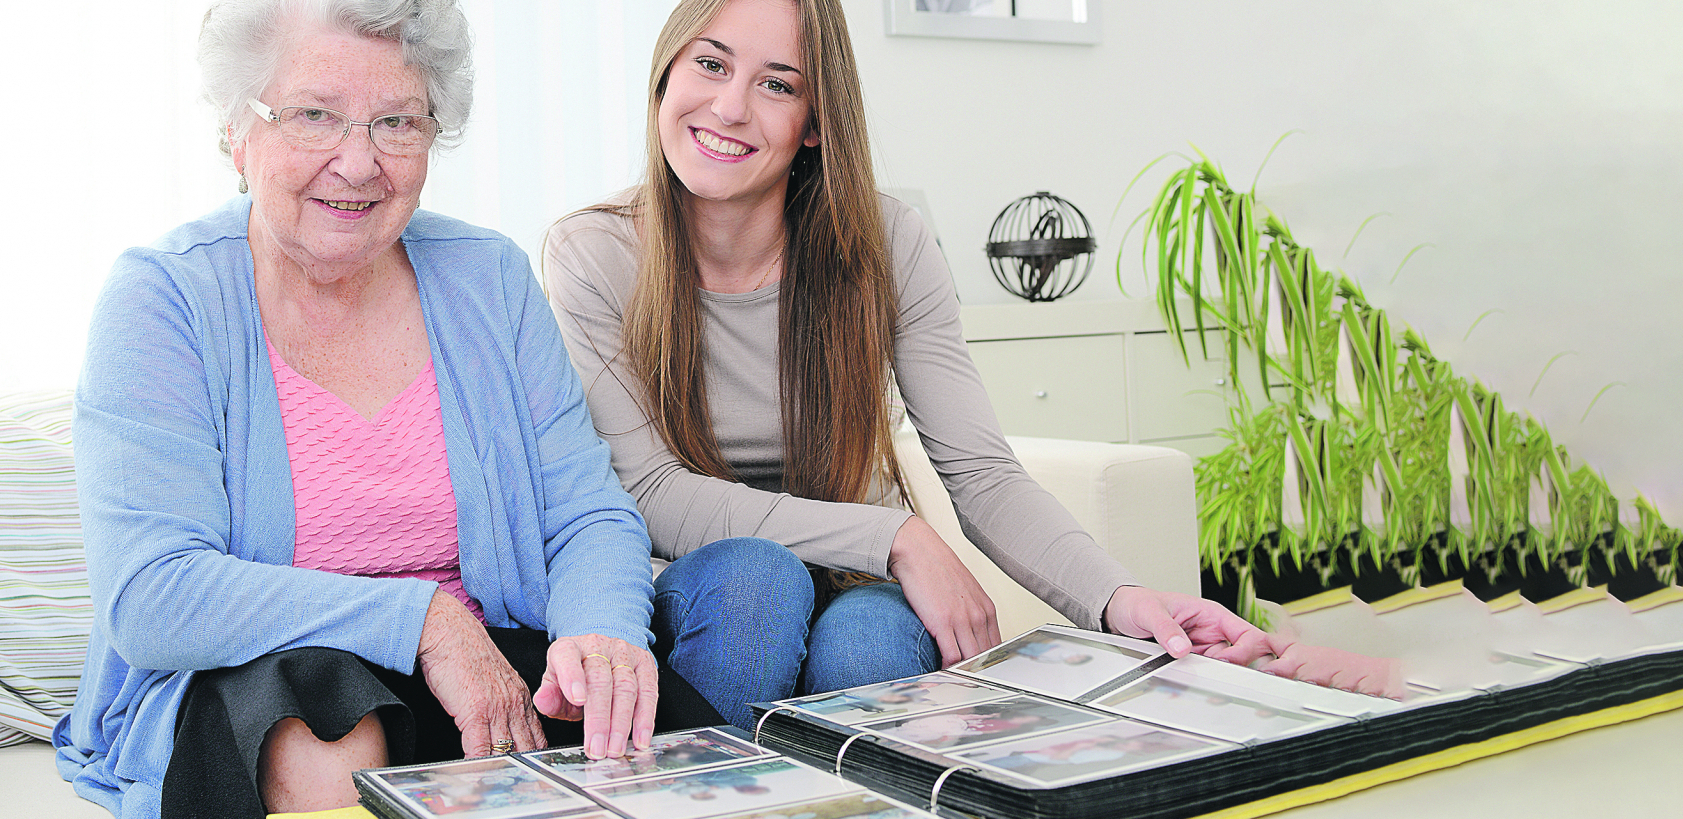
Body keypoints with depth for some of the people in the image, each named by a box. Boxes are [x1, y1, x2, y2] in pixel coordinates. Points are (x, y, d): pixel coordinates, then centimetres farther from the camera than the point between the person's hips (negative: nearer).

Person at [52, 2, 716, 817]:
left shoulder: (492, 280, 4)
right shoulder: (163, 297, -7)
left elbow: (587, 515, 1)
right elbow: (147, 597, -17)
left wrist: (602, 631, -23)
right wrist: (420, 619, -23)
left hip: (489, 670, 2)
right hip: (242, 684, -2)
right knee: (333, 751, -36)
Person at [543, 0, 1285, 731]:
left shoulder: (885, 246, -6)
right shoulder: (591, 257, -10)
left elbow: (980, 476, -11)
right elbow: (652, 495, -17)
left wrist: (1118, 600, -31)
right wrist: (897, 538, -26)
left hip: (859, 591, 1)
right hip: (702, 600, 0)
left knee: (868, 641, -33)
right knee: (753, 573, -33)